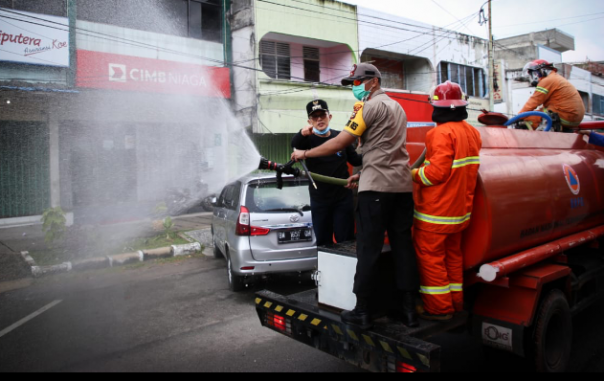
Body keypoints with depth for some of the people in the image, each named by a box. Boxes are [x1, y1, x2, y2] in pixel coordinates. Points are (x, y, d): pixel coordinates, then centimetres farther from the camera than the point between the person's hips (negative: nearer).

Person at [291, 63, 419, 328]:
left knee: (368, 249, -3)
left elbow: (340, 143, -9)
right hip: (402, 186, 8)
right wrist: (362, 174, 22)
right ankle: (409, 310, 11)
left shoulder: (371, 106, -4)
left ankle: (362, 312, 3)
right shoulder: (396, 107, 23)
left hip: (377, 188, -8)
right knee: (403, 246, 7)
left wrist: (304, 154, 0)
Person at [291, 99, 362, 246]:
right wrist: (302, 133, -50)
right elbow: (294, 144, -27)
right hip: (319, 201, 0)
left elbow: (355, 160, 12)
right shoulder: (308, 139, -3)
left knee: (346, 241, 4)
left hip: (343, 198, 0)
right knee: (323, 242, 11)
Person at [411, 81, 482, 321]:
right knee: (453, 255, 20)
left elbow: (436, 172, -24)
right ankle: (456, 301, 31)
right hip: (461, 209, 9)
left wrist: (414, 174, -9)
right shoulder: (472, 132, 7)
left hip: (435, 212, -8)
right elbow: (469, 168, 12)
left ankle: (439, 308, 11)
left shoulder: (442, 133, -19)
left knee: (430, 257, 3)